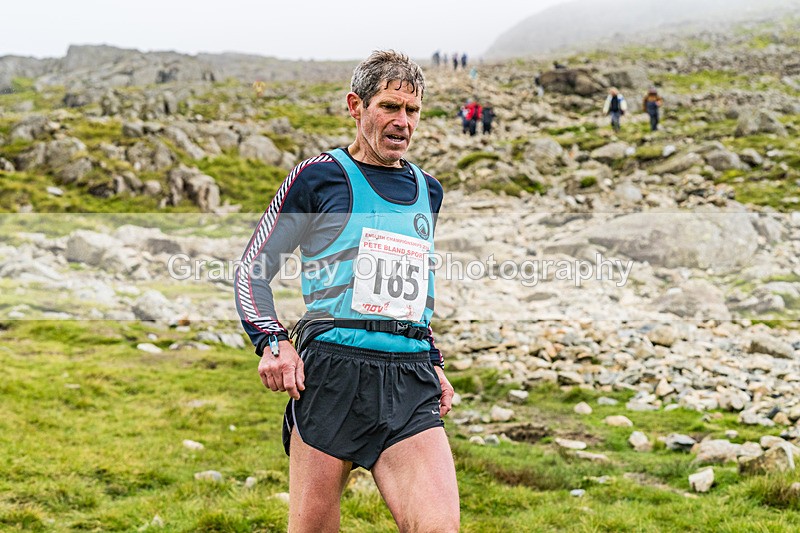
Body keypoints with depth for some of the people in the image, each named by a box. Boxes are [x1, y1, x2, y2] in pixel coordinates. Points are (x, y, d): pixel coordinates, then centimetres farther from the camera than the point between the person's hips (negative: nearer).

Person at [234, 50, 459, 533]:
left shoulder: (428, 190, 19)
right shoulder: (320, 177, 2)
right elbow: (252, 270, 6)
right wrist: (272, 342, -9)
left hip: (411, 384, 4)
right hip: (333, 370, -4)